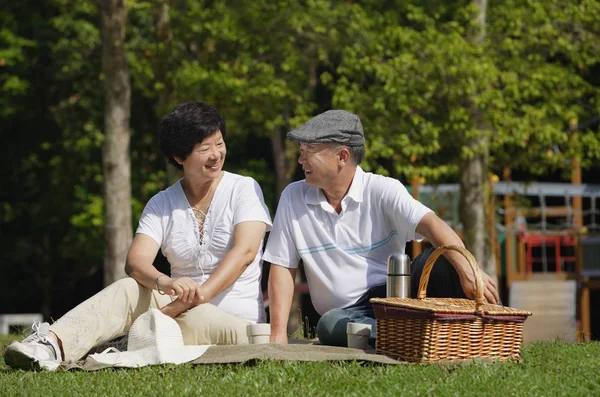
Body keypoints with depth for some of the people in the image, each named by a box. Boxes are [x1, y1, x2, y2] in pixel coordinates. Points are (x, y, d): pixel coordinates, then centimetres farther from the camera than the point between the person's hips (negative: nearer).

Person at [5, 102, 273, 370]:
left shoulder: (244, 190, -2)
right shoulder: (161, 205, 6)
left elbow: (245, 252, -17)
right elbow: (135, 262, -9)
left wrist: (197, 296, -31)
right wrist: (165, 283, -34)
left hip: (236, 322, -3)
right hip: (182, 309, 3)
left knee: (193, 322, -37)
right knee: (128, 290, -24)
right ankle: (52, 343, -43)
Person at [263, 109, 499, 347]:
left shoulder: (382, 190, -6)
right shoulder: (293, 198, 3)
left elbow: (430, 224, -22)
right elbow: (282, 266, 4)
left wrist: (468, 271, -41)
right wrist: (278, 335, -8)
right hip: (345, 313, 1)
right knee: (330, 326, -36)